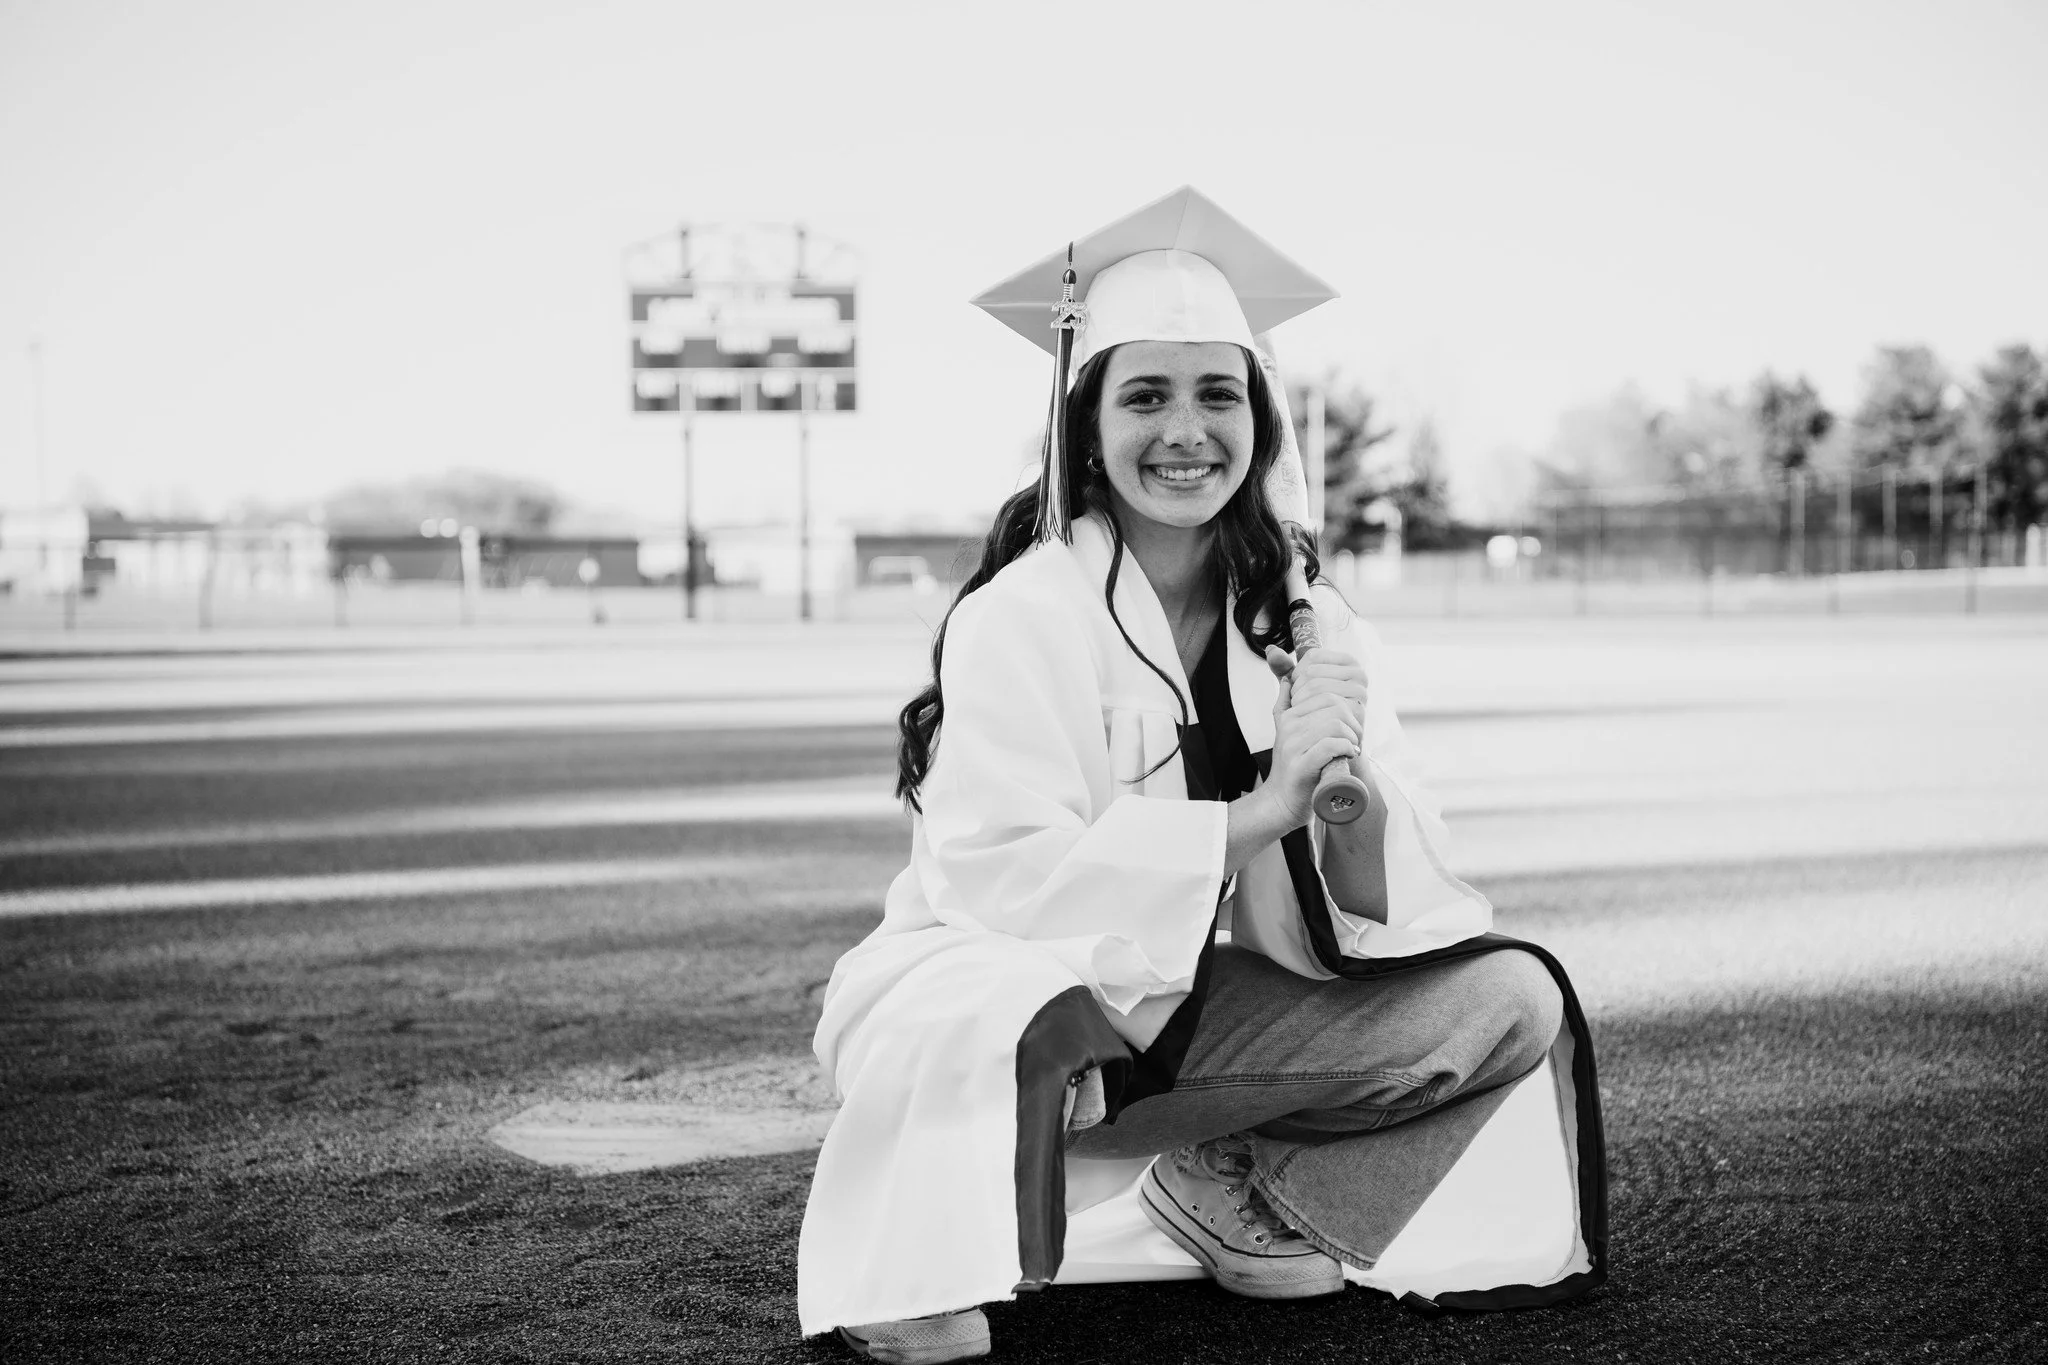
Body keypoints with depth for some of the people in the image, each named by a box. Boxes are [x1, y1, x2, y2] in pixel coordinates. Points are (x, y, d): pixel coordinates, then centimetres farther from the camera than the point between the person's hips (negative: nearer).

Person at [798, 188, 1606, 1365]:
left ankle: (1228, 1185, 8)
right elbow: (1003, 874, -26)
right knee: (1000, 1010, -40)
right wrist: (1258, 812, -27)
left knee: (1513, 1003, -5)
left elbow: (1375, 915, -4)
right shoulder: (1024, 614, -17)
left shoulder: (1298, 618, -1)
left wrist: (1349, 784, -26)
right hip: (990, 989, -5)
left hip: (1184, 1014, 5)